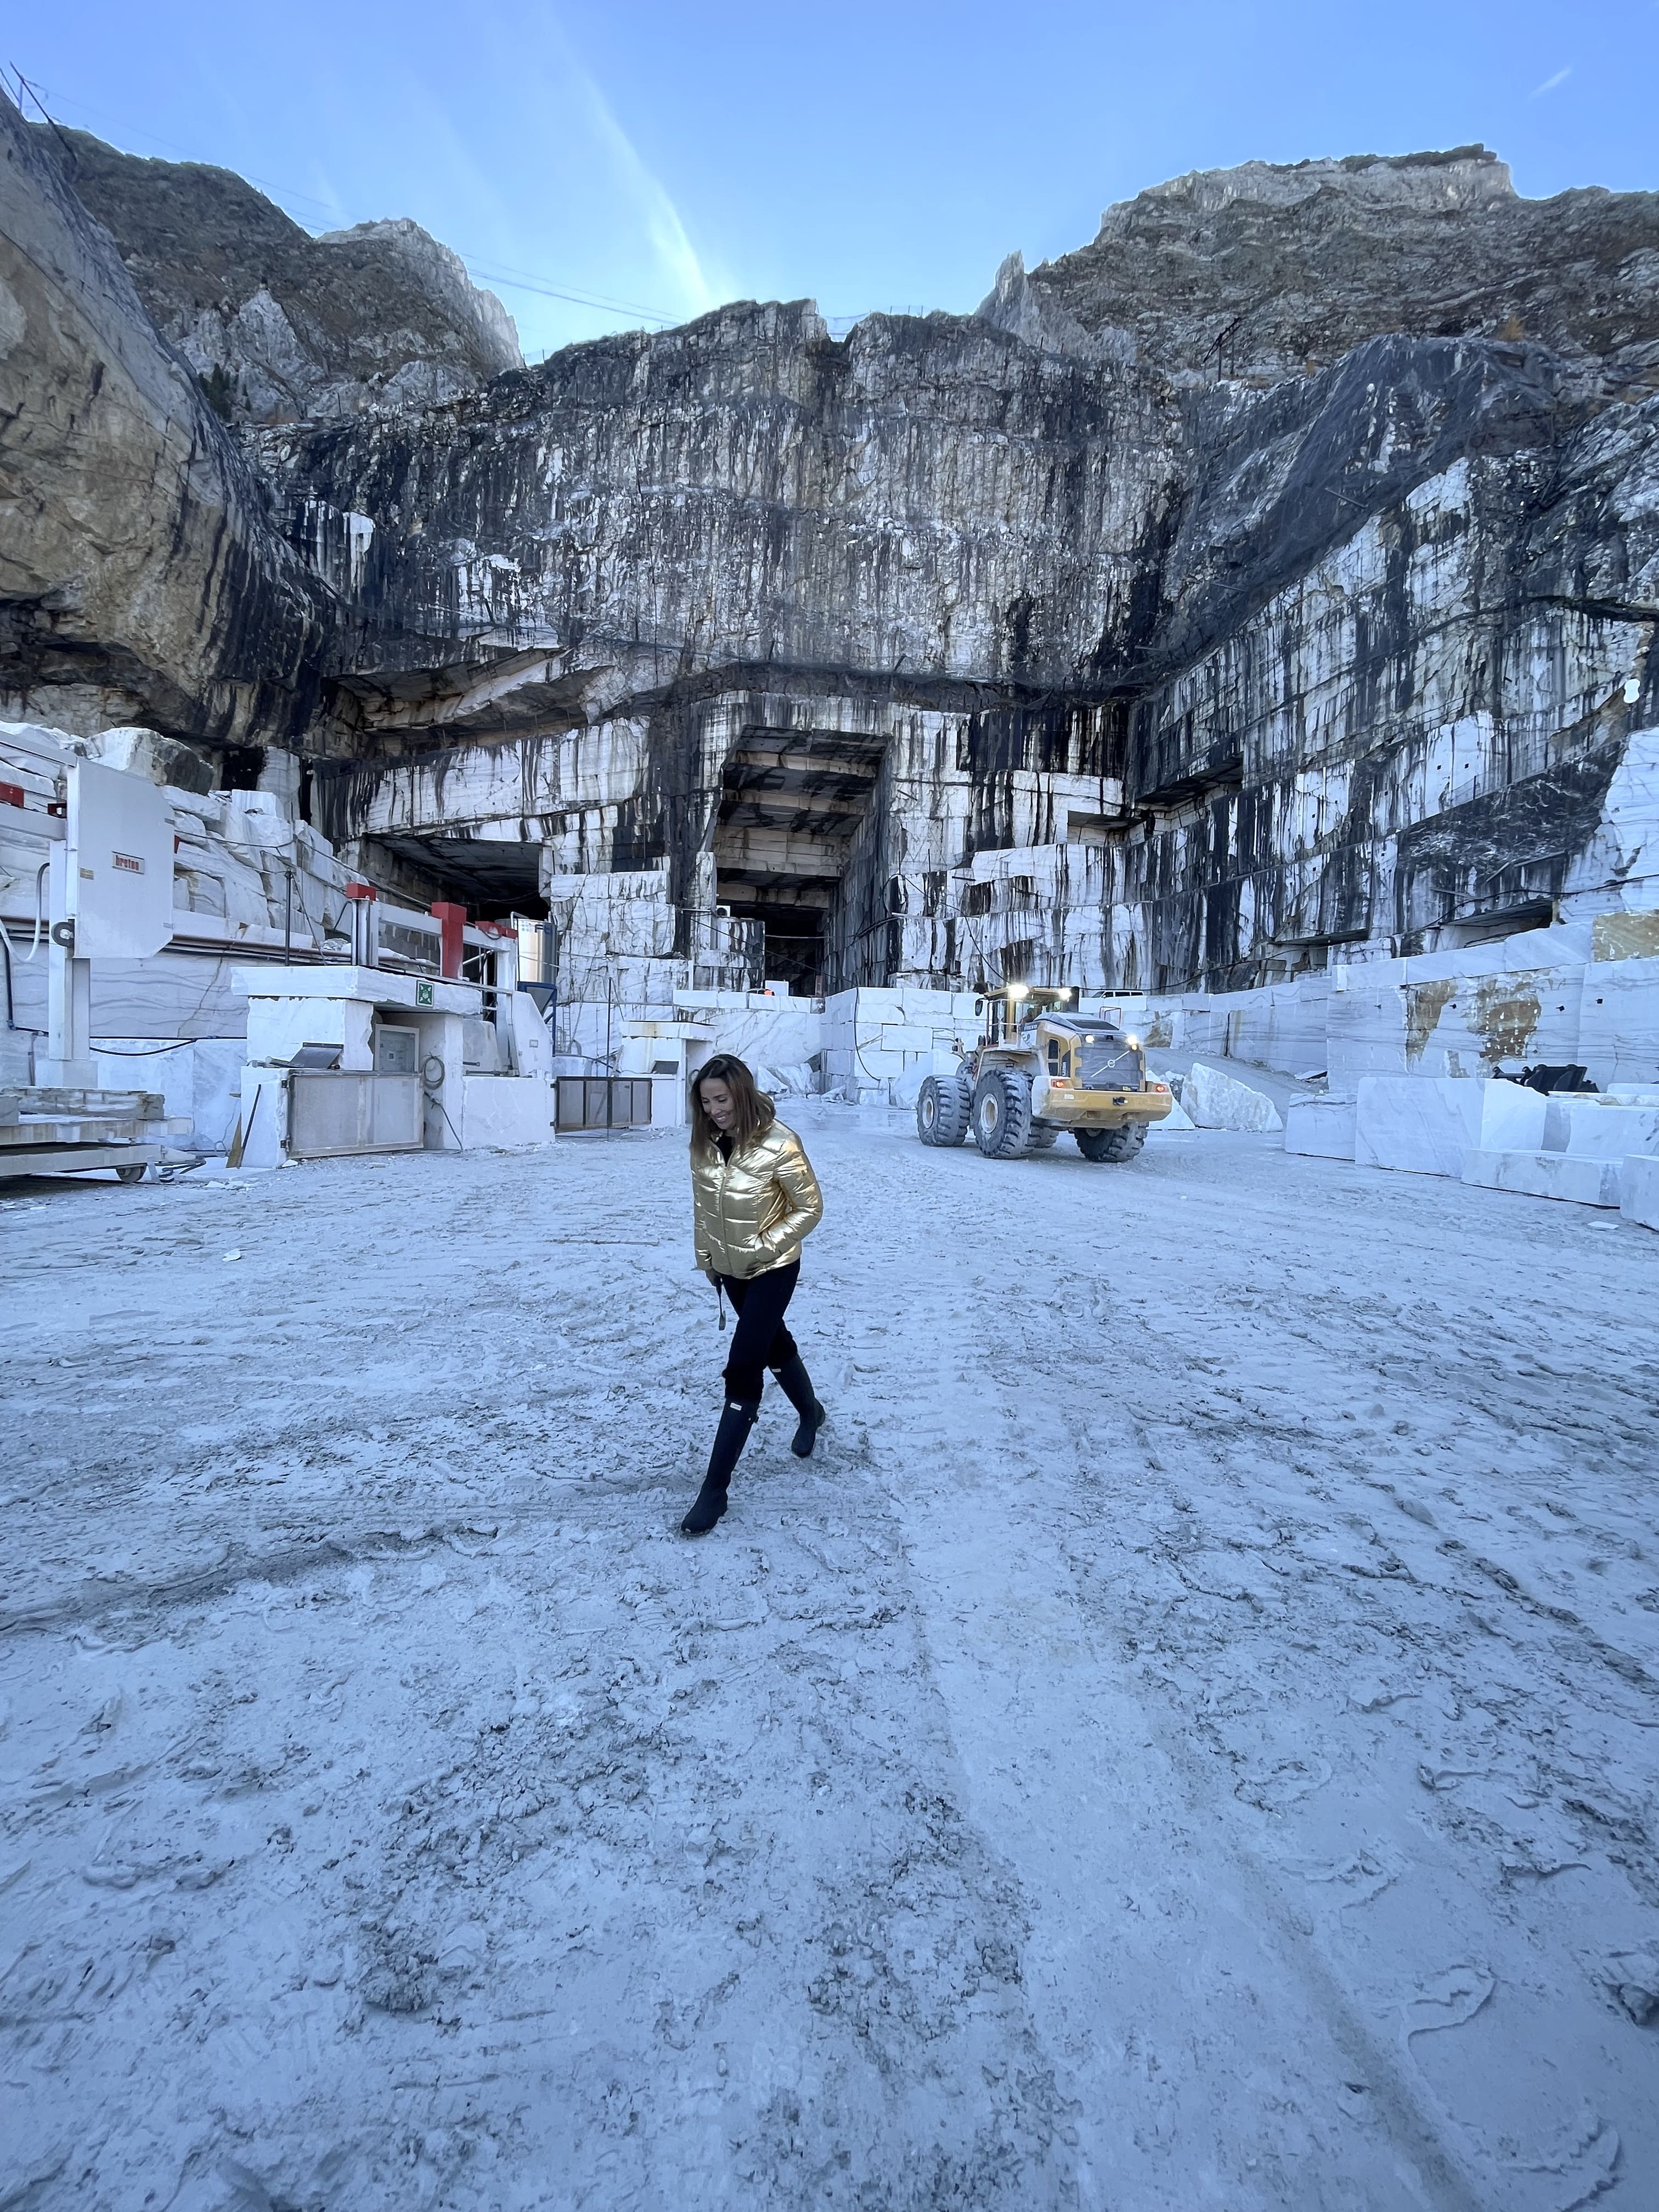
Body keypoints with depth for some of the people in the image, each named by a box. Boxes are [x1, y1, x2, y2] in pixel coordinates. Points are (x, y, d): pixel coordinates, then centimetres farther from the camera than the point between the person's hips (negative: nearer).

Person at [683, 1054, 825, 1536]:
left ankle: (715, 1488, 2)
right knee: (773, 1342, 25)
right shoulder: (704, 1141, -10)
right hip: (728, 1268, 6)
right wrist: (705, 1255, 7)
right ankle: (811, 1413, 52)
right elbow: (702, 1203, 5)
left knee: (743, 1369, -7)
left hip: (772, 1270, -6)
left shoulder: (779, 1144, -26)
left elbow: (810, 1208, -16)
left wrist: (765, 1247, -20)